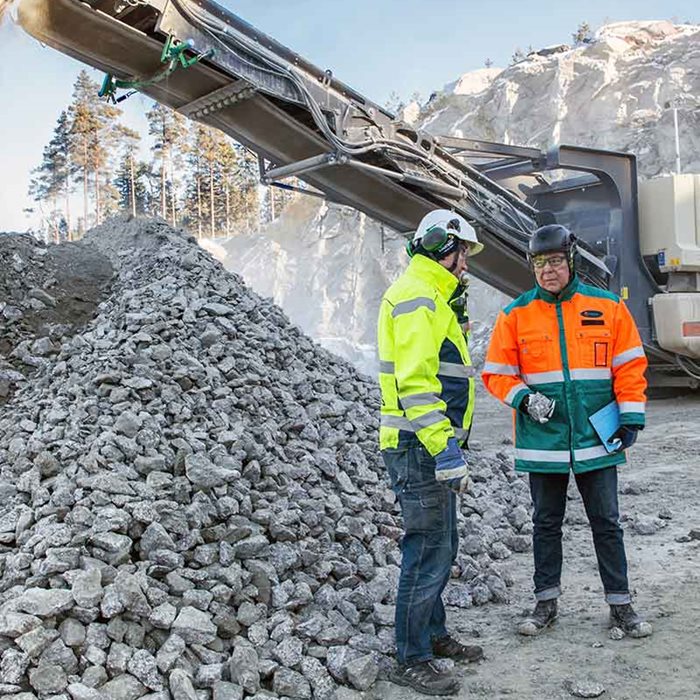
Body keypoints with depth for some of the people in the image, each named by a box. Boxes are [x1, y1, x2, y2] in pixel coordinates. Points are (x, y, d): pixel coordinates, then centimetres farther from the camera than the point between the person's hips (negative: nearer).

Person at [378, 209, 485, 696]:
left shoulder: (434, 298, 19)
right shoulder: (416, 298, -15)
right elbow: (415, 384, -23)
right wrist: (446, 452, -25)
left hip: (433, 445, 11)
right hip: (420, 448, -11)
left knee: (442, 546, 19)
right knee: (429, 550, -4)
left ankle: (433, 634, 34)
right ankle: (412, 660, 9)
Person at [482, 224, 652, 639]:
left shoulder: (608, 306, 1)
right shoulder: (517, 314, 0)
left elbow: (630, 365, 4)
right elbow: (497, 373, 4)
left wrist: (631, 417, -2)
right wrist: (524, 398, -13)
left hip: (597, 439, 0)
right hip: (542, 440, 0)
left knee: (607, 524, 9)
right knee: (547, 524, 12)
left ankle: (620, 604, 22)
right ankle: (546, 602, 25)